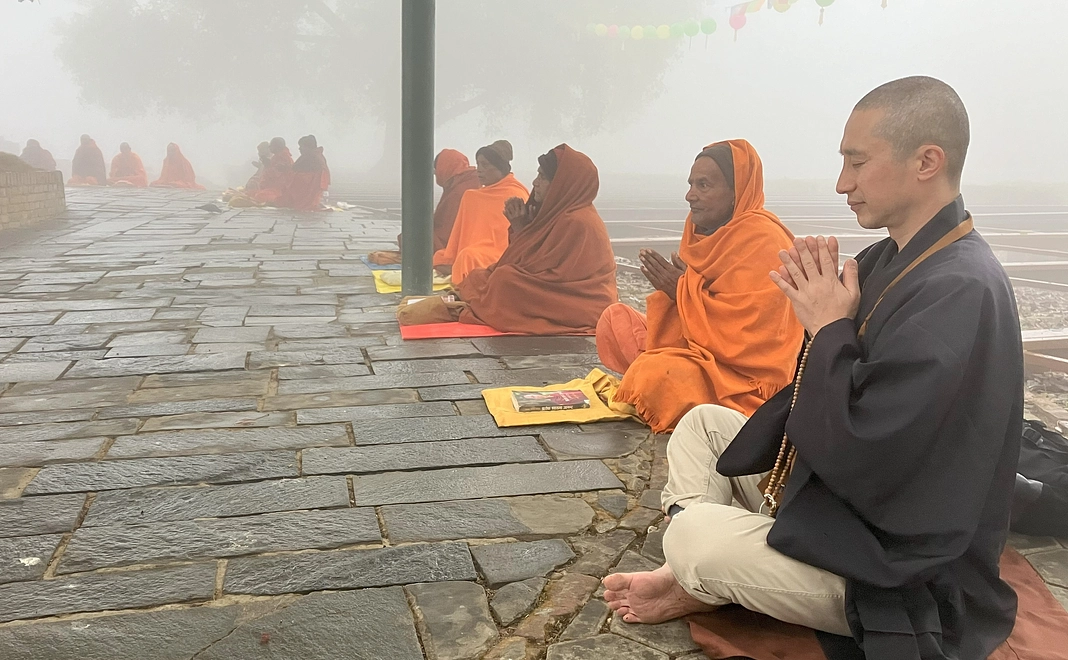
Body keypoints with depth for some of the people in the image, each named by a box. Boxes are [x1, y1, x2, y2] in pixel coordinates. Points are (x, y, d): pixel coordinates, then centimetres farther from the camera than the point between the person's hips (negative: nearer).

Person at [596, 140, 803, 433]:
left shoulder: (762, 240, -19)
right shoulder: (702, 230, 6)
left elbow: (749, 334, -26)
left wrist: (684, 291, -19)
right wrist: (670, 288, -13)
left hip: (745, 375, -9)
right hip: (697, 348, 9)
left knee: (657, 376, -31)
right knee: (615, 320, 5)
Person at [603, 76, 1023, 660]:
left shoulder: (961, 294, -29)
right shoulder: (887, 260, 1)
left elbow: (855, 457, -31)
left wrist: (830, 326, -21)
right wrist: (824, 307, -11)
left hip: (896, 564, -10)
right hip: (832, 487, 10)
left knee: (691, 537, -20)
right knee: (703, 422, 12)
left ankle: (702, 583, 15)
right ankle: (695, 576, 3)